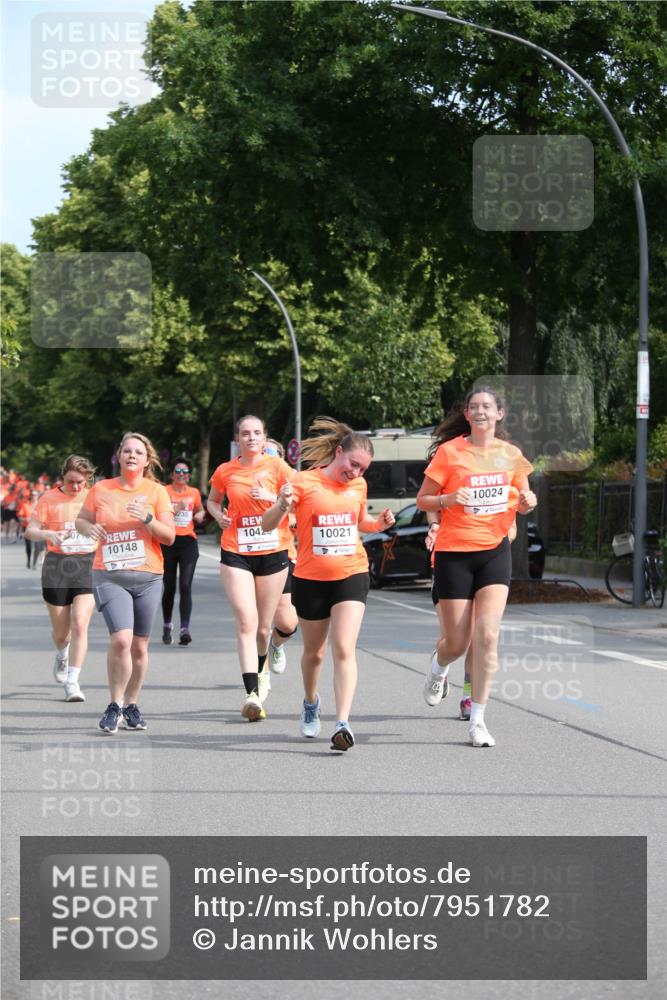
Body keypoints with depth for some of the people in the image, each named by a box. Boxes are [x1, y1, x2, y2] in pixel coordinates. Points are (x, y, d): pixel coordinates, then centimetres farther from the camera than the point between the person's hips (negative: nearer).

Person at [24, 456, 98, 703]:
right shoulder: (49, 499, 0)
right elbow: (30, 531, -5)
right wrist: (47, 534, -26)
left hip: (88, 565, 0)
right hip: (57, 566, 0)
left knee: (80, 624, -16)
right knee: (61, 630, 8)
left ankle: (72, 682, -12)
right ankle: (62, 656, 44)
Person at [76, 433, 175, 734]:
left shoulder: (156, 491, 4)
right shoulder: (101, 489, 6)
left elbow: (169, 536, 0)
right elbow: (80, 520, 18)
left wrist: (148, 519, -18)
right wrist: (89, 528, -5)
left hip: (148, 577, 1)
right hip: (109, 576, -1)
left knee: (139, 646, 7)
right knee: (121, 639, -18)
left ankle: (131, 706, 23)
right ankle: (115, 705, -4)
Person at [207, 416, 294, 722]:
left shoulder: (276, 466, 0)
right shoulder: (225, 471, 4)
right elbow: (212, 501, 21)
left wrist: (272, 498, -18)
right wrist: (218, 515, 0)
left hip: (273, 552, 0)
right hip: (235, 553, 0)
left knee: (263, 627, 9)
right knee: (246, 622, -15)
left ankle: (261, 671, 40)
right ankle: (252, 694, -22)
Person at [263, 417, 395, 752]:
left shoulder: (358, 485, 4)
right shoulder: (303, 482, -10)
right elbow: (267, 525, -10)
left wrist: (379, 523, 1)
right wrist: (283, 506, -31)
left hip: (351, 575, 1)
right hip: (310, 579, -1)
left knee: (344, 649, -15)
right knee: (314, 652, 16)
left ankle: (342, 724, -22)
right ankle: (311, 703, 45)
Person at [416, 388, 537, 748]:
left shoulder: (511, 454, 5)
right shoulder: (450, 451, -4)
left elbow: (521, 502, 18)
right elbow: (422, 500, 0)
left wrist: (526, 503, -5)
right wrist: (448, 499, -20)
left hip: (495, 551, 2)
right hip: (454, 553, -2)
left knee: (487, 635, -13)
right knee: (458, 643, 2)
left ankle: (478, 719, -4)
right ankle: (438, 667, 41)